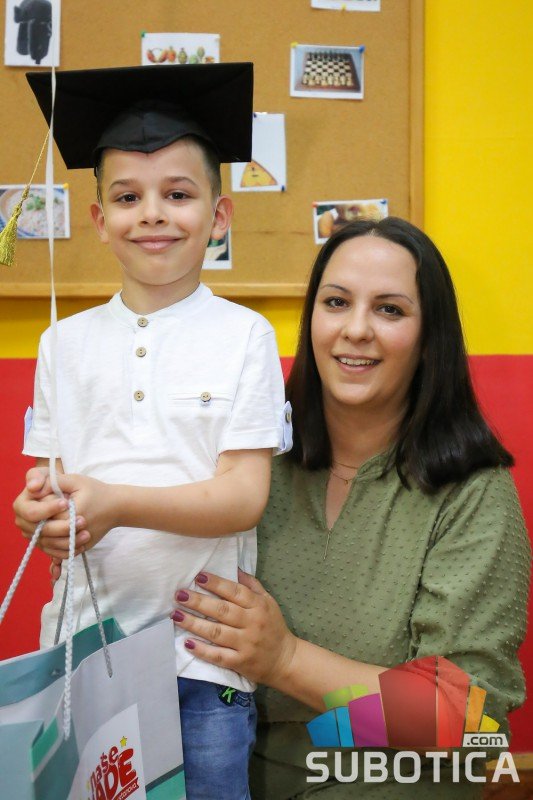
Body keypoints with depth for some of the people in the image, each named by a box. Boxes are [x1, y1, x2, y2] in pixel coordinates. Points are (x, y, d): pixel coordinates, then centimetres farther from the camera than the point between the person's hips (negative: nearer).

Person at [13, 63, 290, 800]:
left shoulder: (244, 336, -3)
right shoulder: (65, 342, 7)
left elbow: (245, 496, -9)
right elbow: (45, 478, 6)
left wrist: (115, 503, -22)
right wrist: (41, 510, -17)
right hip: (83, 639, 3)